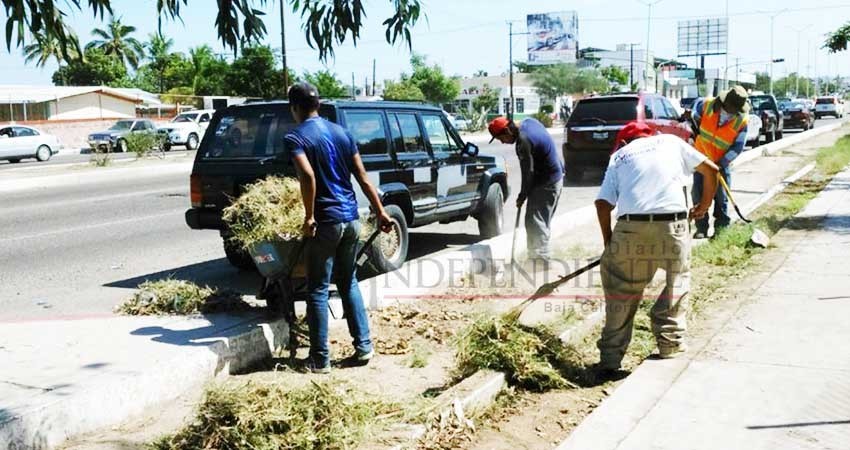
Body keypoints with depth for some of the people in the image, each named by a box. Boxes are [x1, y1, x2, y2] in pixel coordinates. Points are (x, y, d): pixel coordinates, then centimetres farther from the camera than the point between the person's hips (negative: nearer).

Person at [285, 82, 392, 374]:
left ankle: (320, 360, 7)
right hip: (351, 219, 6)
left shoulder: (295, 138, -7)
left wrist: (309, 217, -17)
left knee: (317, 291, 3)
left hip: (325, 222, -6)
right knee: (349, 283, 19)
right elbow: (362, 178, 10)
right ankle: (363, 347, 19)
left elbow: (308, 176, -24)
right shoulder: (341, 133, 11)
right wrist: (380, 211, 14)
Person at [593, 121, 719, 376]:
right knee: (677, 281, 23)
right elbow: (711, 169, 21)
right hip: (673, 226, 0)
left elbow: (602, 202, 7)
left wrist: (608, 239, 18)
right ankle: (670, 344, 21)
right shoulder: (671, 141, 22)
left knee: (621, 292, 13)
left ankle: (610, 359, 16)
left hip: (631, 228, 0)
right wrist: (703, 206, 34)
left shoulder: (619, 156, 20)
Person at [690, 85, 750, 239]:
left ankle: (722, 228, 15)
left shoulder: (742, 121, -19)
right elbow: (696, 103, 9)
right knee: (699, 194, 0)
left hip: (722, 163, -1)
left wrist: (722, 163, -28)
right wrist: (694, 123, 1)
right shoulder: (707, 105, -17)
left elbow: (737, 147, -19)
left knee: (721, 197, 4)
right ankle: (701, 228, 7)